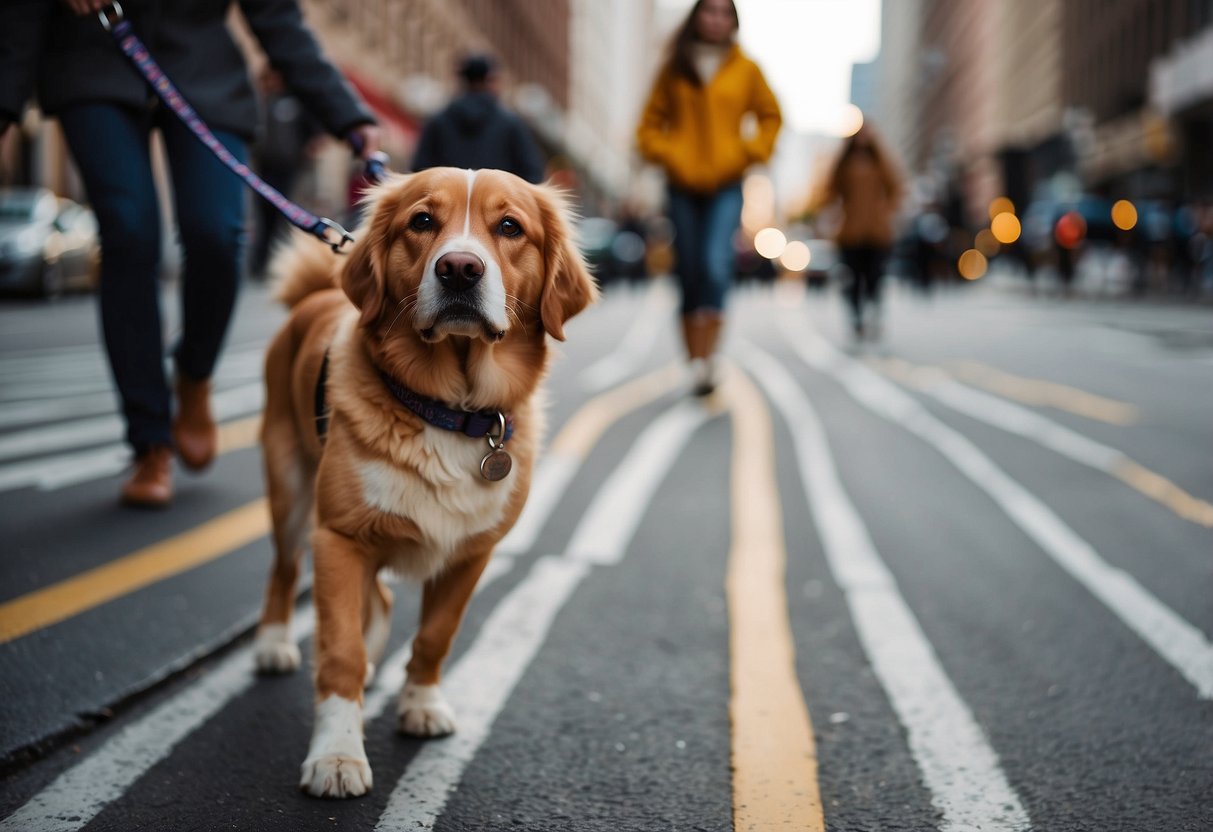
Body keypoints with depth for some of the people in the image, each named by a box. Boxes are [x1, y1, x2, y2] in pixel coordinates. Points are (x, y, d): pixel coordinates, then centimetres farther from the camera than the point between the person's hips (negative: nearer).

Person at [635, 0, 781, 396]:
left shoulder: (745, 69, 5)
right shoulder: (674, 69, 7)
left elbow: (771, 116, 13)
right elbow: (651, 123, 12)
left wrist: (747, 154, 1)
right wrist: (666, 155, -4)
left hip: (725, 188, -1)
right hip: (683, 187, 2)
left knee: (715, 266, -21)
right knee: (689, 277, 4)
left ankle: (709, 354, -17)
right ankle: (696, 362, 12)